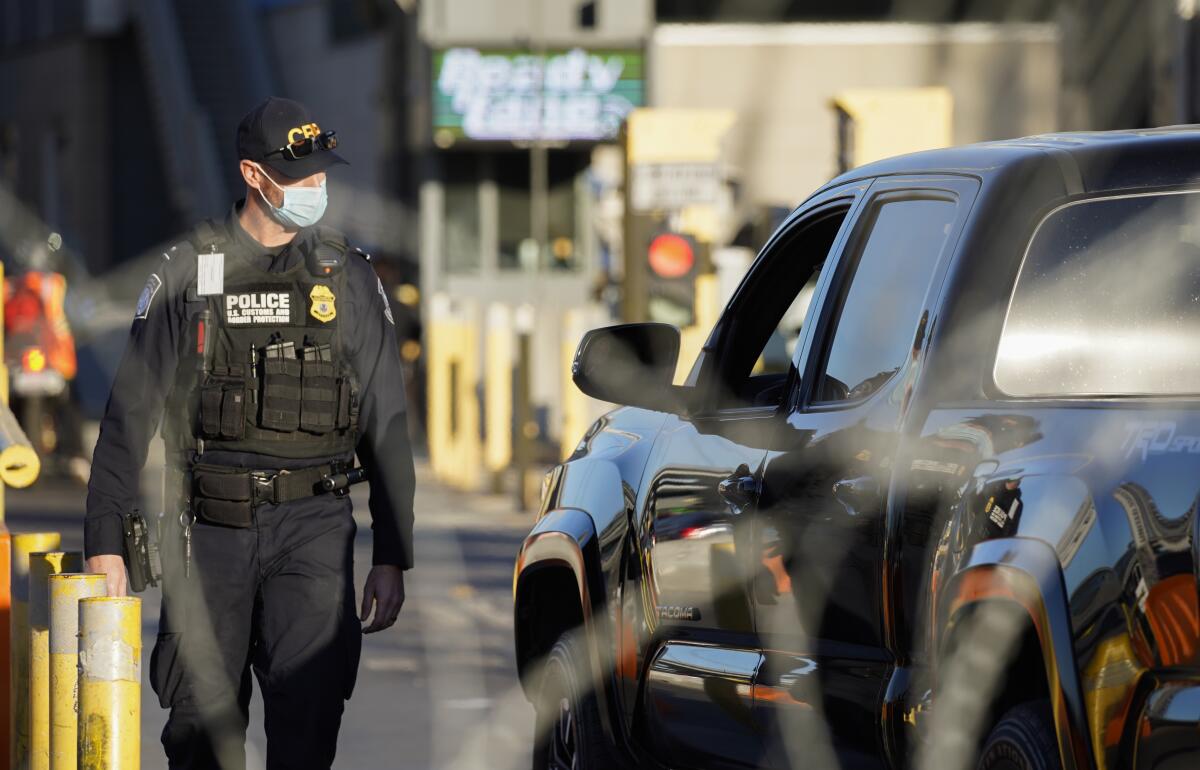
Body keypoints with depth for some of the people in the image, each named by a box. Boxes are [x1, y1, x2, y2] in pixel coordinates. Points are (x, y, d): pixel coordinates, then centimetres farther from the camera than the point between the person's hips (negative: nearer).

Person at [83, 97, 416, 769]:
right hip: (210, 530, 0)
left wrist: (393, 557, 7)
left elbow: (386, 428, 11)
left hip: (314, 532, 0)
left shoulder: (351, 279, 9)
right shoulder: (189, 272, 4)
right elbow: (130, 415, 4)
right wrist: (105, 541, -2)